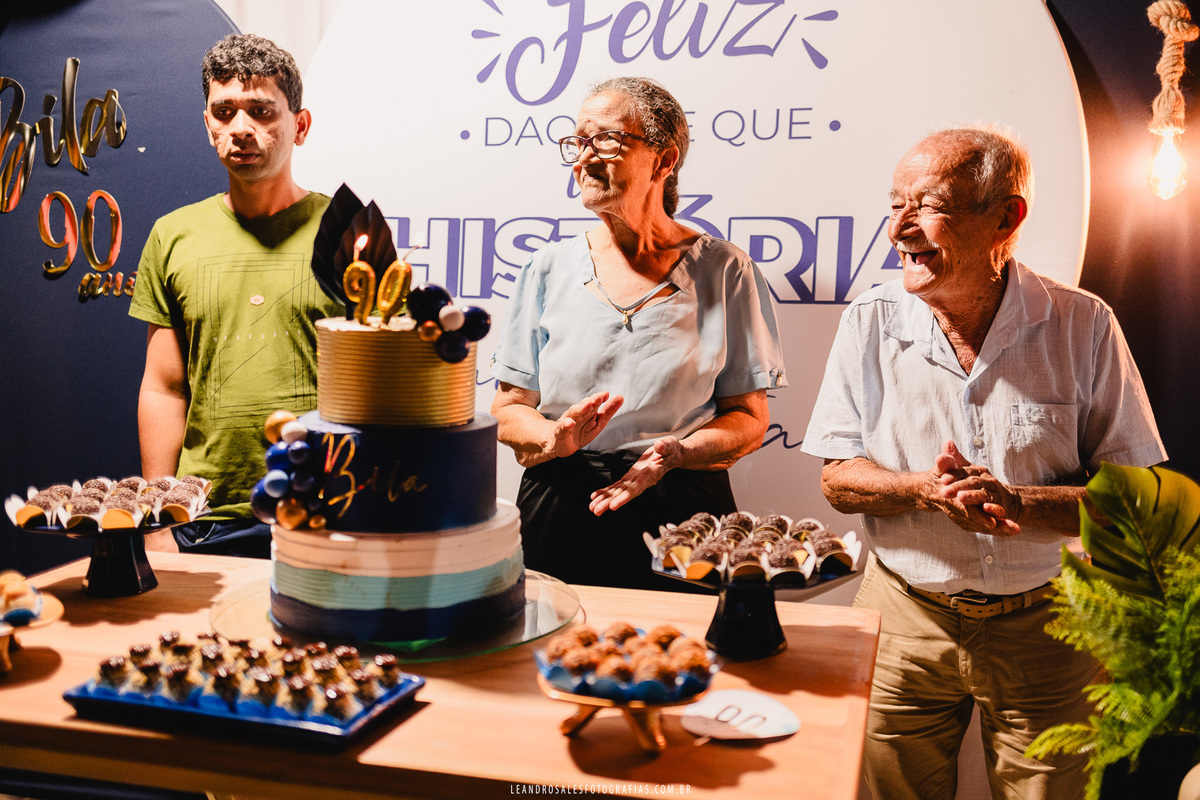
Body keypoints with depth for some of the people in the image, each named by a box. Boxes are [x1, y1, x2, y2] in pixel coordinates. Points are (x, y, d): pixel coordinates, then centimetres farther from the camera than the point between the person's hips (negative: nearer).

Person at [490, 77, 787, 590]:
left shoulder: (724, 272, 1)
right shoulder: (549, 270, 7)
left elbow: (749, 418, 1)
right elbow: (508, 410, 7)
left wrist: (678, 452, -18)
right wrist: (554, 438, -15)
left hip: (682, 519, -1)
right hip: (558, 521, 2)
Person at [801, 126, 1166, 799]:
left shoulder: (1083, 325, -9)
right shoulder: (871, 322, -6)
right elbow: (837, 477, -3)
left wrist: (1018, 503, -26)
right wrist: (925, 489, -24)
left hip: (1044, 625, 0)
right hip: (905, 616, 1)